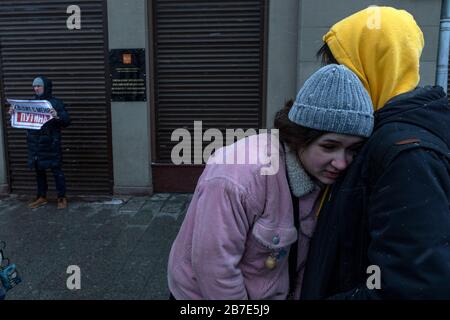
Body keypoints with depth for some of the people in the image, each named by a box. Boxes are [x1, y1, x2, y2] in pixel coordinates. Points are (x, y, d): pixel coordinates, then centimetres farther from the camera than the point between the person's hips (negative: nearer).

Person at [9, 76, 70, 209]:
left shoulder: (56, 103, -5)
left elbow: (66, 121, -10)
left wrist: (58, 116, -30)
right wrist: (14, 113, 2)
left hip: (51, 144, -5)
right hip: (35, 143, 6)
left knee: (56, 170, 0)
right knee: (39, 170, 13)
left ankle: (62, 198, 10)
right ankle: (42, 197, 24)